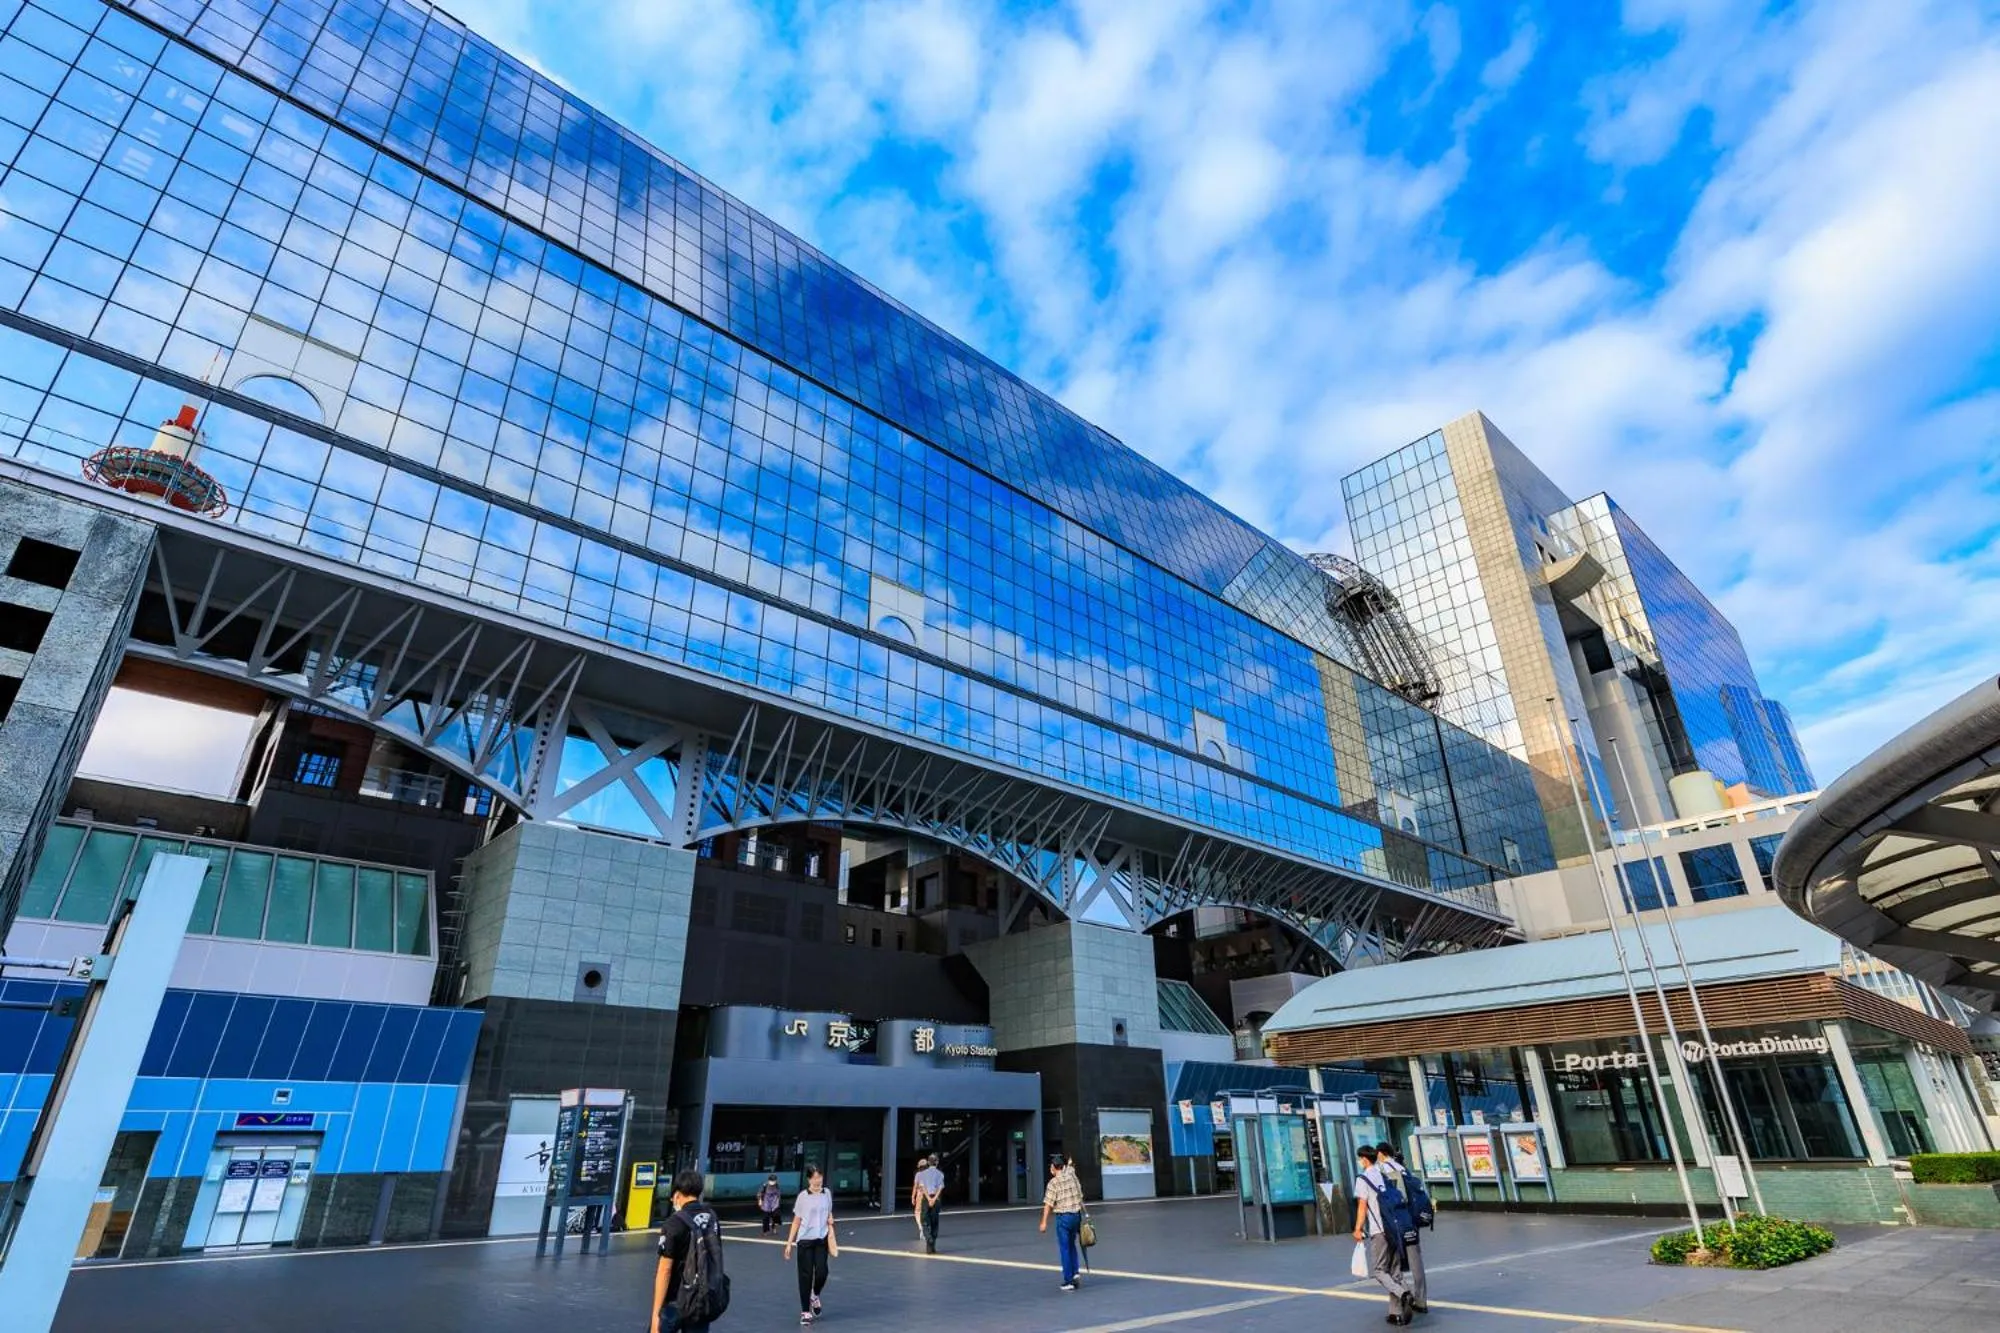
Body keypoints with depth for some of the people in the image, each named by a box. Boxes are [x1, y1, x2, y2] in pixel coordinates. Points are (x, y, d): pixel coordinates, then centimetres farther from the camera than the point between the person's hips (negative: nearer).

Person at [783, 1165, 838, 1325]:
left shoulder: (827, 1193, 3)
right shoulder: (803, 1196, -6)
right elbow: (796, 1221, -1)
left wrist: (831, 1234, 1)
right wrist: (789, 1243, -2)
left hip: (822, 1239, 2)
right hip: (805, 1240, -2)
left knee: (822, 1272, -4)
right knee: (806, 1275, 2)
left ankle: (815, 1296, 28)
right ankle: (805, 1311, 17)